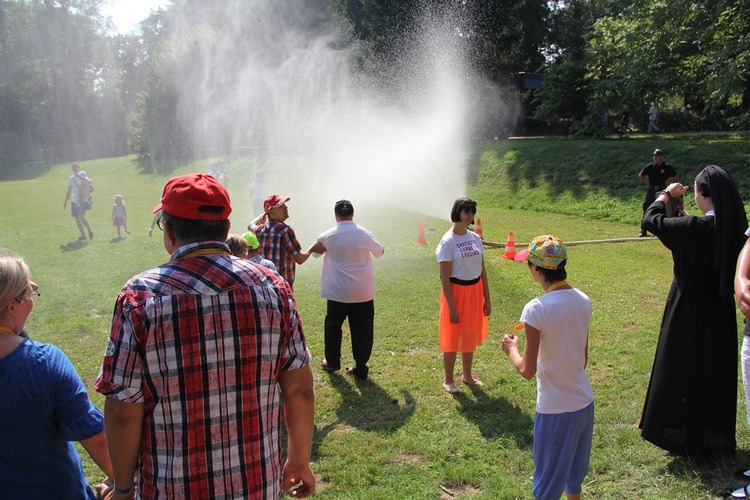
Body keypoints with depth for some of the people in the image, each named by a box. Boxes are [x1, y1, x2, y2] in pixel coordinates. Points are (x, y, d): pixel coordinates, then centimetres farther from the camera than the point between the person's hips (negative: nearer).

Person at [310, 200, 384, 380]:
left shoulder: (329, 236, -6)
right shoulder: (364, 234, -4)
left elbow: (314, 251, 12)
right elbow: (379, 251, 14)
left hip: (337, 292, 0)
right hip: (363, 292, 0)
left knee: (333, 326, 18)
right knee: (362, 330, 8)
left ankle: (332, 362, 29)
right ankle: (360, 367, 11)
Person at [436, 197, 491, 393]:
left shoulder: (475, 238, 4)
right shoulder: (448, 241, -14)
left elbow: (482, 270, 9)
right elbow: (444, 277, -15)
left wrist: (487, 299, 8)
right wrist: (451, 307, -16)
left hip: (475, 291, 6)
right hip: (456, 291, -6)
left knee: (471, 335, 17)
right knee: (452, 337, 6)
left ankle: (467, 375, 36)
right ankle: (448, 380, 23)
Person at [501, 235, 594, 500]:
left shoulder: (537, 309, -22)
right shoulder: (583, 301, -1)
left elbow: (527, 371, -18)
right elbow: (583, 358, 8)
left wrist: (512, 349, -1)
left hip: (555, 410, -6)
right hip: (585, 403, 6)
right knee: (574, 476, 26)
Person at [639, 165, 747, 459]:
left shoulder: (694, 228, -25)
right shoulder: (735, 227, -6)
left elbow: (651, 220, -14)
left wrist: (666, 194, 2)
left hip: (690, 314, -6)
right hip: (721, 315, 7)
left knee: (685, 374, 9)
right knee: (717, 373, 19)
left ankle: (688, 442, 20)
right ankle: (718, 438, 35)